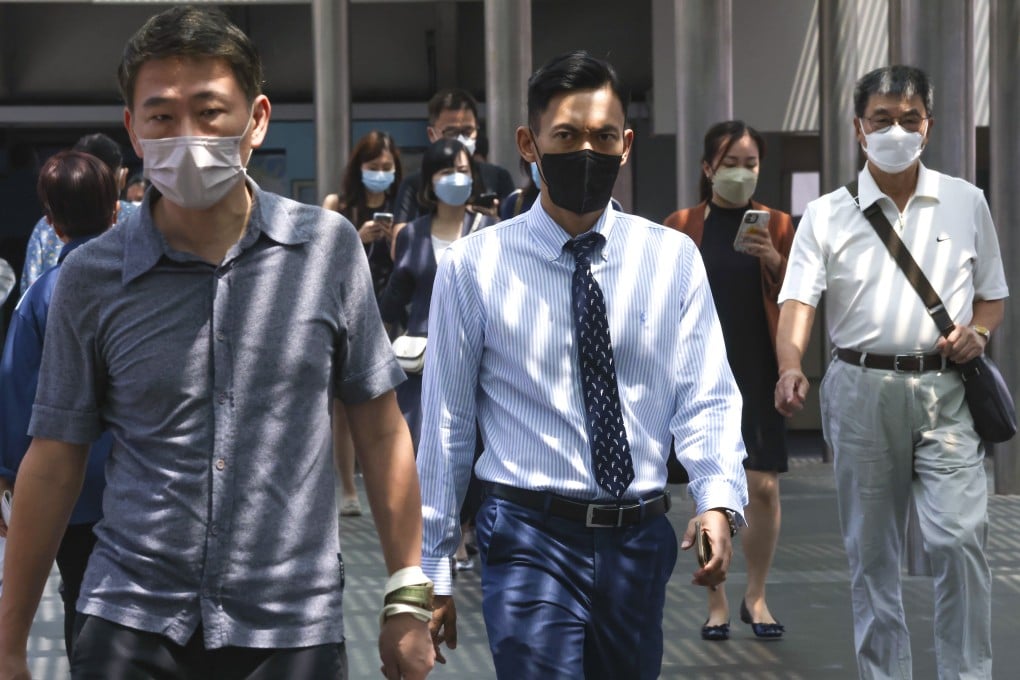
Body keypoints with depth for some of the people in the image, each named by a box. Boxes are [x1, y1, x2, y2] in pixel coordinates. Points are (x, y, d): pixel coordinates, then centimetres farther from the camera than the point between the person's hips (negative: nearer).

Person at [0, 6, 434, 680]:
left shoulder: (328, 247, -1)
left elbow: (380, 427, 5)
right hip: (132, 623, 0)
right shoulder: (90, 279, -1)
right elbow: (55, 464, 4)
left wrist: (408, 600, 3)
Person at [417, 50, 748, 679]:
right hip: (531, 538, -3)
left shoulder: (673, 259, 4)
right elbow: (446, 424, 2)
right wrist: (434, 569, 4)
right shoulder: (473, 267, -1)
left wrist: (718, 503, -21)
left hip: (641, 539, 3)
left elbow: (705, 398, -2)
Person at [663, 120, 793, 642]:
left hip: (760, 373, 1)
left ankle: (756, 595, 15)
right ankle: (717, 603, 13)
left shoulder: (776, 225, 6)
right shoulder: (682, 225, 3)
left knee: (764, 489, -4)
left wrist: (776, 262, -13)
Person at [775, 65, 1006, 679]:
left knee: (960, 537, -13)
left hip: (945, 392, 0)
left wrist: (978, 332, -6)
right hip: (861, 391, 0)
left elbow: (994, 295, 16)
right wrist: (791, 368, -27)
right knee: (871, 551, 7)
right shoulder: (828, 215, 4)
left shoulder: (967, 203, 9)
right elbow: (799, 298, -8)